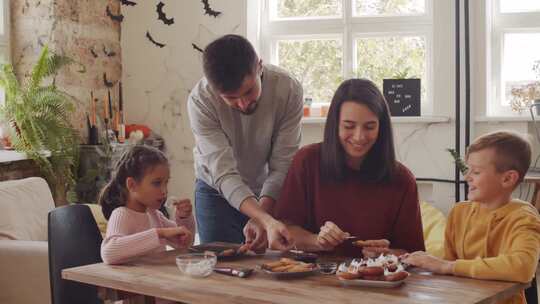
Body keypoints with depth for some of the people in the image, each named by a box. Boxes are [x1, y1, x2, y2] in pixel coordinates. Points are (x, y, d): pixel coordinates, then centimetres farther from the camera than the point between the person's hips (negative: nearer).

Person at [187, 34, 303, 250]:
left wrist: (259, 219, -37)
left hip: (269, 192, 1)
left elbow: (282, 167, -23)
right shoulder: (200, 100, -29)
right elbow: (224, 174, -34)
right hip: (217, 192, -1)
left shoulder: (288, 89, -26)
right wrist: (267, 221, -48)